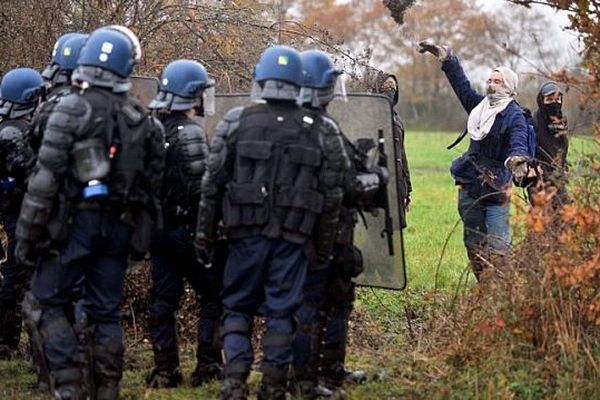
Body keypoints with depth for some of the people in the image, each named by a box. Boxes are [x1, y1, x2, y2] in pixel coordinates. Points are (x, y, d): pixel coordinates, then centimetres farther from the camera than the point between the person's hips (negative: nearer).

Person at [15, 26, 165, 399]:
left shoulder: (72, 109, -9)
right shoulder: (143, 120, 7)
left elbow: (46, 177, -13)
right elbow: (152, 183, 8)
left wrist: (28, 233, -8)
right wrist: (142, 234, 16)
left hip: (75, 219, -5)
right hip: (119, 224, 5)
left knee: (50, 301, 4)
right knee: (105, 309, 10)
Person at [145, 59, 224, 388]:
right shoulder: (190, 133, -15)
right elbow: (201, 188, -21)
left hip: (158, 229, 7)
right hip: (188, 230, -7)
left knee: (163, 299, 8)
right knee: (213, 297, 4)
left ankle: (165, 370, 9)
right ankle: (207, 365, 2)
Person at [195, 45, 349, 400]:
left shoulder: (237, 122, -2)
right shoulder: (321, 132, 2)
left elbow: (213, 184, 0)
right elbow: (331, 196, 4)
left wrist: (205, 234, 7)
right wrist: (325, 247, 12)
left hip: (246, 234, 0)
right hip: (292, 238, 1)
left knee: (238, 308, 10)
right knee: (282, 311, 7)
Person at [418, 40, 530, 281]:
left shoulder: (514, 115, -9)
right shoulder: (479, 106, 12)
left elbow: (519, 142, -27)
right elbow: (461, 83, 24)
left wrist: (518, 160, -49)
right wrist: (445, 57, 23)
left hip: (497, 188, -8)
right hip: (469, 186, 8)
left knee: (497, 246, -14)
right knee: (474, 243, 11)